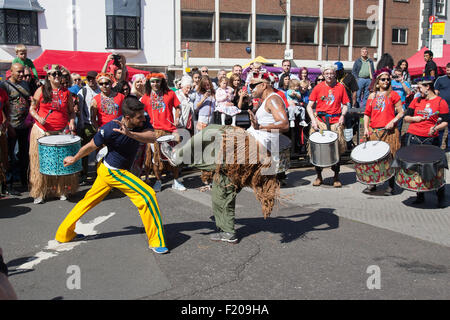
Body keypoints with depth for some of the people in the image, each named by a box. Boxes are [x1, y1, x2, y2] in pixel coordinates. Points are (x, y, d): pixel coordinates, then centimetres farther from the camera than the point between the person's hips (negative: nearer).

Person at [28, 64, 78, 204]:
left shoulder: (66, 92, 8)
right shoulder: (41, 90, 4)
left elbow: (71, 111, 15)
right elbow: (32, 109, 6)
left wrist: (71, 122, -4)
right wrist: (38, 117, -14)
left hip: (62, 132, 1)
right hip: (42, 131, -1)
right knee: (41, 162, 1)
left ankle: (62, 190, 13)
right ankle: (40, 193, 11)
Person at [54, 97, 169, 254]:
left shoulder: (141, 122, -12)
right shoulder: (110, 129, -27)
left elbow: (152, 137, -29)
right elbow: (90, 147, -11)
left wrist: (129, 134, -43)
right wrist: (74, 159, 5)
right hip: (113, 172, -8)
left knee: (89, 201, 19)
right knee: (148, 195, -13)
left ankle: (64, 234, 35)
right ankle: (156, 242, -4)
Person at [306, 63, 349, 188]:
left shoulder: (340, 87, 7)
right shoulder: (318, 87, 3)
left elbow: (345, 105, 12)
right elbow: (309, 106, 3)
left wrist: (342, 115, -8)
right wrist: (313, 120, -10)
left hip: (335, 122, 0)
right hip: (320, 121, 0)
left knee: (336, 149, -1)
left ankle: (336, 177, 14)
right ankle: (319, 176, 15)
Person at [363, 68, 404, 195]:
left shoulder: (393, 95, 5)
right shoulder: (372, 96, 14)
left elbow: (401, 112, 2)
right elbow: (367, 114, 15)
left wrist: (393, 122, -14)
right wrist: (366, 128, 4)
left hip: (389, 131, -3)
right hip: (373, 131, 3)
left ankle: (391, 186, 6)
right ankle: (372, 184, 16)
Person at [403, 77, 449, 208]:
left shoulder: (440, 102, 1)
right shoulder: (416, 101, 12)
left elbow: (445, 122, -3)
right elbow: (406, 117, 15)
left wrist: (436, 128, -21)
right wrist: (414, 118, -6)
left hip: (431, 140, -3)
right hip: (413, 138, 4)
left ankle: (441, 197, 11)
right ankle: (420, 195, 21)